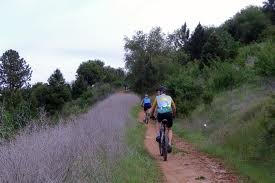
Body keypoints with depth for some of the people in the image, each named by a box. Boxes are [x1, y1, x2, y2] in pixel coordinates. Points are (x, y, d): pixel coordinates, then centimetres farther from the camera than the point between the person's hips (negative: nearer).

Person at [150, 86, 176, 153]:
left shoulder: (157, 98, 23)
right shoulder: (169, 97, 27)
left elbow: (153, 108, 28)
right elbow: (174, 108, 29)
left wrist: (152, 115, 44)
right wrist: (173, 115, 46)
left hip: (160, 114, -1)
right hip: (169, 114, 1)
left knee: (158, 122, 35)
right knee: (169, 129, 22)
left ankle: (158, 136, 13)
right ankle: (169, 144, 3)